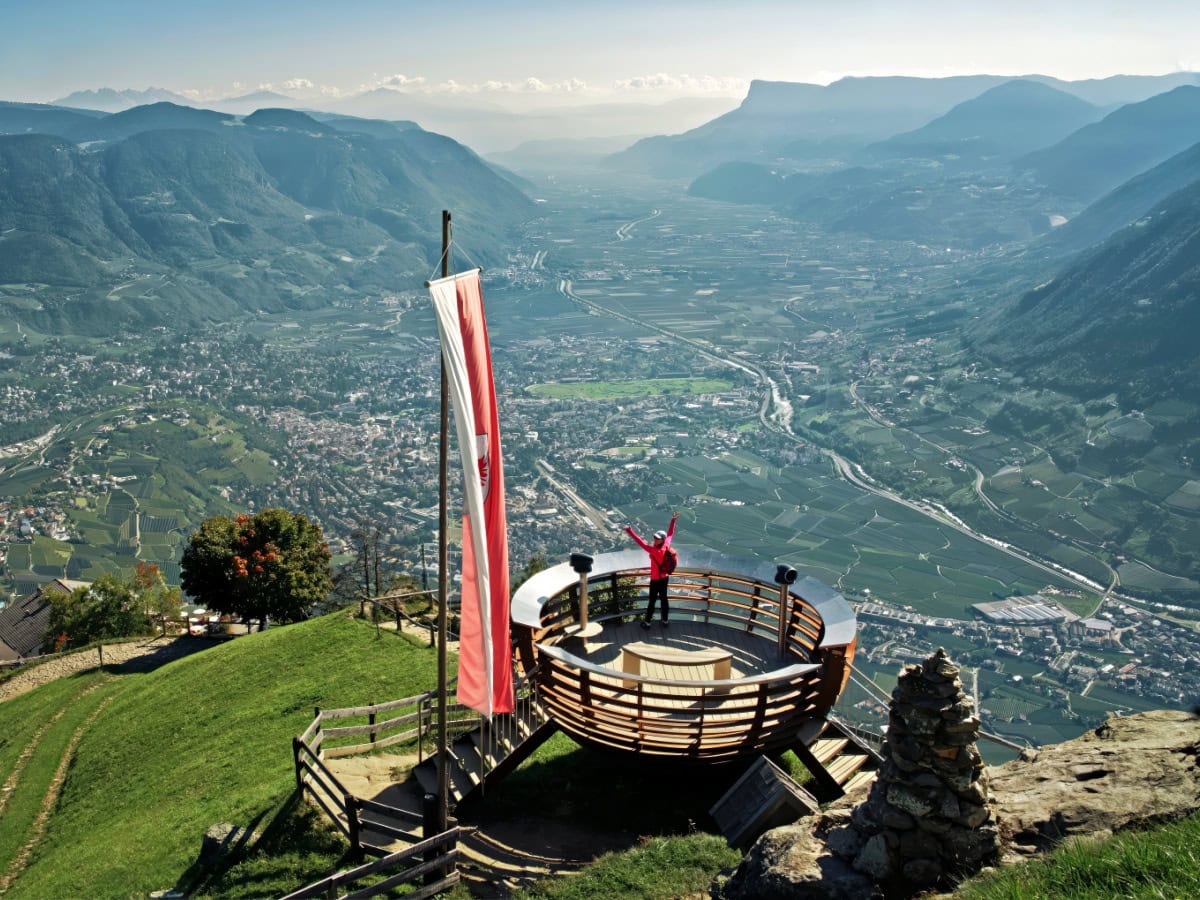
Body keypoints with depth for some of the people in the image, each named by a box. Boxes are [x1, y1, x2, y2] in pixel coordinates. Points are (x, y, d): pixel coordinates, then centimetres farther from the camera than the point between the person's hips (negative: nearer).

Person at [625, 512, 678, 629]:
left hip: (655, 580, -6)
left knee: (652, 601, 7)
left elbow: (641, 542, -35)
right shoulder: (666, 545, -14)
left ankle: (647, 622, 21)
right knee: (663, 598, 17)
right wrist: (673, 520, 12)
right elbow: (670, 533, 2)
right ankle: (665, 620, 29)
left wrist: (630, 530, -36)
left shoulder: (654, 550, -31)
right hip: (664, 578, 6)